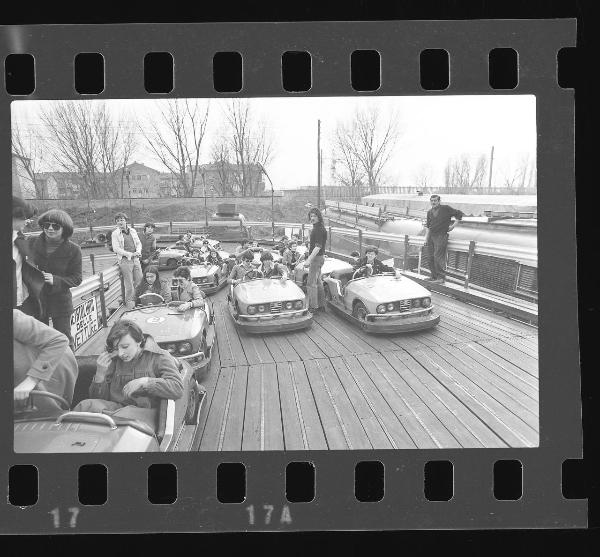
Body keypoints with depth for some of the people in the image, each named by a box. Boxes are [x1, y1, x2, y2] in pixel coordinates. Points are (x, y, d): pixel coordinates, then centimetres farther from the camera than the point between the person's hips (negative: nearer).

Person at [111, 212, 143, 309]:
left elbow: (138, 243, 17)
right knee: (129, 284, -2)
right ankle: (129, 303, 10)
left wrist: (138, 251, -4)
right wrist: (130, 254, -16)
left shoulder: (133, 231, 13)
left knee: (139, 280, 5)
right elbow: (116, 249, -10)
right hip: (125, 260, -5)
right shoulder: (115, 233, -3)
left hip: (135, 259, 5)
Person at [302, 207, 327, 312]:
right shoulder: (315, 228, 14)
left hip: (317, 257, -11)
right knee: (317, 282, 15)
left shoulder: (320, 229, -18)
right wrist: (309, 258, 25)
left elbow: (318, 247, -26)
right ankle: (321, 305, 22)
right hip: (315, 257, 11)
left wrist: (309, 260, -30)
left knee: (311, 283, -8)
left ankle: (312, 307, -6)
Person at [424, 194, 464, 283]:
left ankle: (441, 277, -8)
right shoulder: (429, 212, 14)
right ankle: (434, 276, 17)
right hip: (431, 236, 6)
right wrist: (426, 237, 12)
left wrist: (453, 225, -1)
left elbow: (459, 214, 3)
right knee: (431, 257, 7)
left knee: (438, 256, -13)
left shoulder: (446, 209, -3)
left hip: (441, 236, -6)